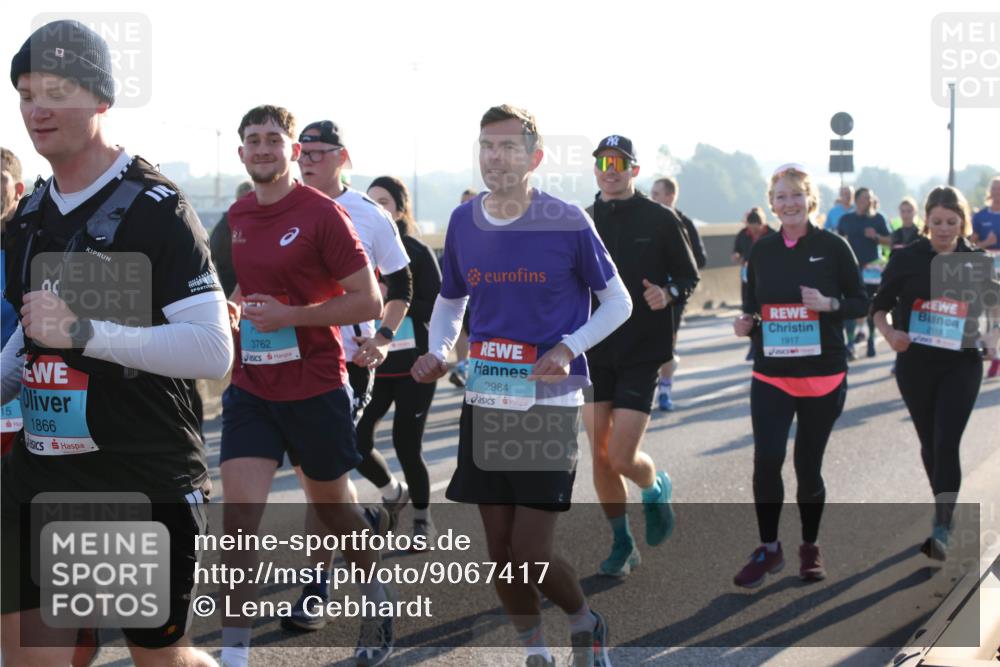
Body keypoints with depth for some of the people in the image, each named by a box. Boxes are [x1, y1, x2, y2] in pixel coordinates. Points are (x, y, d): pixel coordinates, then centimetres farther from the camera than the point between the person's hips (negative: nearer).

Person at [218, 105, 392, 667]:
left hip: (316, 388, -4)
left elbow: (368, 301, -13)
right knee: (239, 514, -8)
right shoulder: (236, 218, 7)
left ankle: (376, 591, 43)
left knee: (331, 504, 14)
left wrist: (290, 315, -20)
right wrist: (233, 308, 1)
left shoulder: (323, 213, -11)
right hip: (251, 389, 4)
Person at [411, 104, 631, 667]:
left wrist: (568, 348, -14)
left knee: (530, 555, -9)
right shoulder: (464, 222, 4)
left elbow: (617, 302, 2)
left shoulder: (567, 223, -8)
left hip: (550, 404, -4)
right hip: (485, 404, 4)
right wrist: (438, 351, -1)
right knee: (500, 552, 7)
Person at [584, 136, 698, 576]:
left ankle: (656, 489, 25)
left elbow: (689, 277, 3)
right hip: (596, 353, 4)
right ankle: (622, 543, 19)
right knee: (600, 455, 2)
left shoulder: (660, 220, -3)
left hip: (643, 354, -4)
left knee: (622, 457, -10)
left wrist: (668, 294, -17)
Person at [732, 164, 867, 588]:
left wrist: (828, 304, -19)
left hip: (823, 374, -2)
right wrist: (746, 323, -7)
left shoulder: (833, 247, -4)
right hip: (771, 374, 2)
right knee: (766, 459, -12)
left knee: (809, 464, 7)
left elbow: (860, 302, 0)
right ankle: (768, 549, 5)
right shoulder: (761, 251, 4)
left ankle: (810, 547, 27)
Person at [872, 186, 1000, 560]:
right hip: (915, 364, 1)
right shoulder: (907, 259, -2)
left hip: (961, 364, -1)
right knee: (929, 444, 13)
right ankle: (945, 510, 34)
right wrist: (889, 333, -16)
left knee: (947, 444, -13)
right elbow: (879, 307, 4)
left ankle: (941, 531, -15)